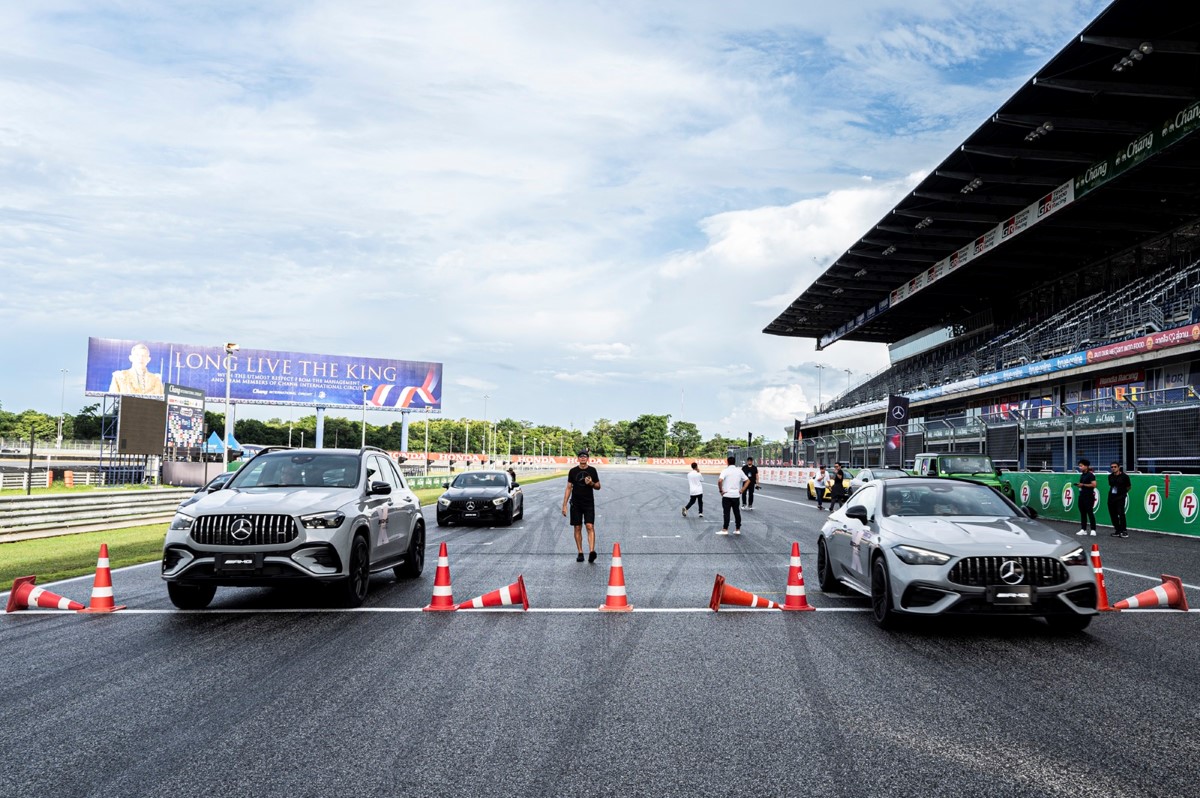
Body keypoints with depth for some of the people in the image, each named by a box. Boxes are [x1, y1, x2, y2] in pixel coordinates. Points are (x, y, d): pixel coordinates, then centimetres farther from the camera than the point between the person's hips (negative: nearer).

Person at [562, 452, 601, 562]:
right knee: (577, 528, 3)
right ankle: (580, 553, 11)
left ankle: (592, 552, -22)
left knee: (590, 526, -14)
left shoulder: (592, 470, 4)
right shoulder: (573, 471, 4)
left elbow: (598, 486, 10)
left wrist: (591, 483, -13)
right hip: (575, 503, 1)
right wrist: (564, 505, 2)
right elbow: (568, 488, 7)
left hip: (589, 503, -1)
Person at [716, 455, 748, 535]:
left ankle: (725, 529, 0)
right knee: (737, 512, 11)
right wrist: (742, 490, 7)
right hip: (736, 495, 4)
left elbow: (719, 481, -24)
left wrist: (721, 490, -12)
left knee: (726, 513, 0)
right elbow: (748, 481, 9)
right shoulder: (739, 471, 6)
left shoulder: (725, 471, -9)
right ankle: (738, 529, 15)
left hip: (727, 495, -4)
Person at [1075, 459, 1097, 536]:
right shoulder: (1082, 475, 15)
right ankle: (1083, 529, 13)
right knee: (1082, 513, 8)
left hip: (1089, 496, -8)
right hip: (1082, 496, 8)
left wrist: (1083, 485, -17)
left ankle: (1093, 530, -1)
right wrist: (1079, 485, 5)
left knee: (1090, 513, -6)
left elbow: (1094, 484, -20)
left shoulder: (1090, 475, -11)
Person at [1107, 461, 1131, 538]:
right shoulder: (1110, 476, 6)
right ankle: (1117, 531, 17)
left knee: (1121, 513, -14)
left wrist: (1123, 492, 12)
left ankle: (1124, 531, -6)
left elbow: (1129, 487, 5)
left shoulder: (1124, 476, -8)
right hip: (1111, 497, 5)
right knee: (1113, 514, 6)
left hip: (1120, 497, -5)